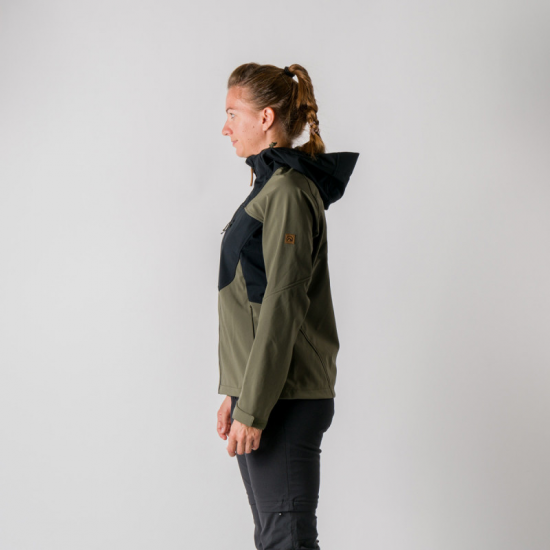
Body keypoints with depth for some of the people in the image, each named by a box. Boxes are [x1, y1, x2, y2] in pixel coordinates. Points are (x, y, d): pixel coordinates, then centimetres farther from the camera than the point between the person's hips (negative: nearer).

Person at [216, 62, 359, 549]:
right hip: (260, 393, 10)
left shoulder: (288, 193, -14)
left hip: (285, 399, -10)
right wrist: (235, 393, 18)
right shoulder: (270, 186, 16)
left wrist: (252, 409, -20)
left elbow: (281, 309, -20)